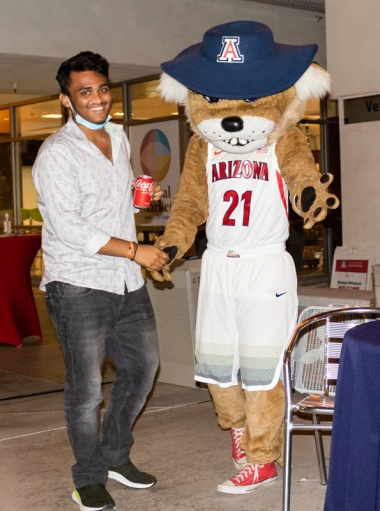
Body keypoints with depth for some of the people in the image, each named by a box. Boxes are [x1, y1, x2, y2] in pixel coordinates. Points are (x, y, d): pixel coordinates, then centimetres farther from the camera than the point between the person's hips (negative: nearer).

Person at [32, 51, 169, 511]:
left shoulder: (118, 137, 11)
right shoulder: (56, 153, -13)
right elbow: (70, 228, -21)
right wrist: (135, 251, -19)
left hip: (127, 282, 8)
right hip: (78, 285, -8)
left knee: (141, 367, 16)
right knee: (86, 386, 0)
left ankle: (115, 456, 34)